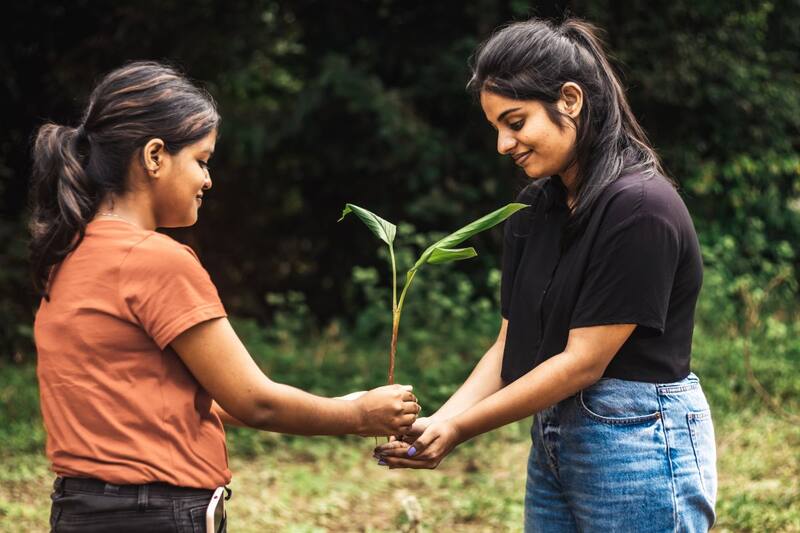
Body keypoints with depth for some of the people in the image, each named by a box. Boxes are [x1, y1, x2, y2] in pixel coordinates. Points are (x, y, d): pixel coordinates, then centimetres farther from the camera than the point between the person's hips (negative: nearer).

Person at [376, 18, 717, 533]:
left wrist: (460, 429, -16)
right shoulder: (534, 210, 7)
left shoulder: (640, 206, -18)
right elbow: (510, 344, 7)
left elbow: (583, 361, -18)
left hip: (642, 448, -7)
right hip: (552, 444, 7)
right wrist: (438, 423, -9)